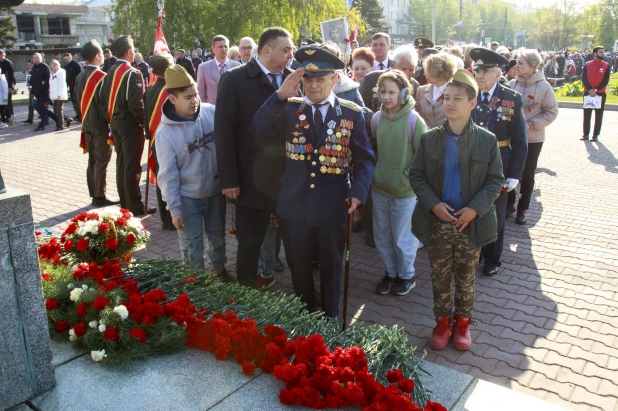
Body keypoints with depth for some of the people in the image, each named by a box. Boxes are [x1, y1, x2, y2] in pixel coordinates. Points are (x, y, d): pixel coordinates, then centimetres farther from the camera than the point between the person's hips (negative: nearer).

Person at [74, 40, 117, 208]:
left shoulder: (80, 77, 8)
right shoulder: (101, 77, -15)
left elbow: (77, 102, 13)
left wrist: (83, 119, 21)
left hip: (87, 125, 8)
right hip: (101, 125, -8)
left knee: (92, 161, 13)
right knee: (101, 161, -2)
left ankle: (94, 195, 19)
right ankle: (100, 197, 2)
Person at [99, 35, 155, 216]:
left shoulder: (110, 73, 7)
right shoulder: (133, 73, -16)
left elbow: (102, 101, 9)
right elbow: (136, 105, -22)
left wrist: (112, 119, 17)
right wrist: (145, 122, -9)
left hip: (115, 123, 8)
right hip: (130, 124, -8)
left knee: (121, 164, 14)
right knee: (132, 166, -2)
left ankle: (125, 204, 24)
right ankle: (135, 207, 6)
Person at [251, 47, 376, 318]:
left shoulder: (352, 113, -3)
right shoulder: (290, 108, -2)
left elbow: (365, 159, -1)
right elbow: (257, 132, -15)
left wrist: (358, 192, -16)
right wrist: (280, 95, -21)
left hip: (333, 204, -1)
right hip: (297, 201, 1)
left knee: (331, 266, 16)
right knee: (300, 264, 18)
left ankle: (330, 319, 36)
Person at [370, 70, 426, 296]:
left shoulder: (414, 120, -14)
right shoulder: (376, 118, -1)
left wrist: (409, 178, -11)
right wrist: (374, 173, 5)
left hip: (404, 192, -4)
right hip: (379, 188, 5)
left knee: (402, 239, 10)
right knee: (382, 237, 16)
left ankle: (406, 276, 33)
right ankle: (390, 273, 37)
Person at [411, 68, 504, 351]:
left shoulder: (487, 140, -3)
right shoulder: (429, 138, -1)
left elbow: (495, 180, -2)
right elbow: (416, 176, 0)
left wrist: (475, 208, -16)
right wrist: (433, 204, -15)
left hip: (470, 223, 0)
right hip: (437, 222, 1)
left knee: (466, 278, 14)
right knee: (440, 277, 12)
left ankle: (463, 322, 33)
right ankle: (443, 321, 31)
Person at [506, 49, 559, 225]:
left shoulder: (543, 86, -11)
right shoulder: (512, 84, -5)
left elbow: (552, 112, -7)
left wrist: (531, 125, -16)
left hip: (533, 139, -2)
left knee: (527, 175, 8)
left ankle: (522, 208, 23)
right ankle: (509, 203, 29)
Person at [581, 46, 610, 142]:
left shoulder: (606, 65, 1)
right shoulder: (587, 65, 2)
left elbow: (606, 80, -4)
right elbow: (584, 78, -4)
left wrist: (596, 89, -16)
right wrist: (589, 89, -18)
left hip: (600, 93, 0)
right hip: (588, 93, 1)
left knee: (599, 115, 2)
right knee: (587, 114, 5)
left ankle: (596, 135, 8)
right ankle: (586, 134, 13)